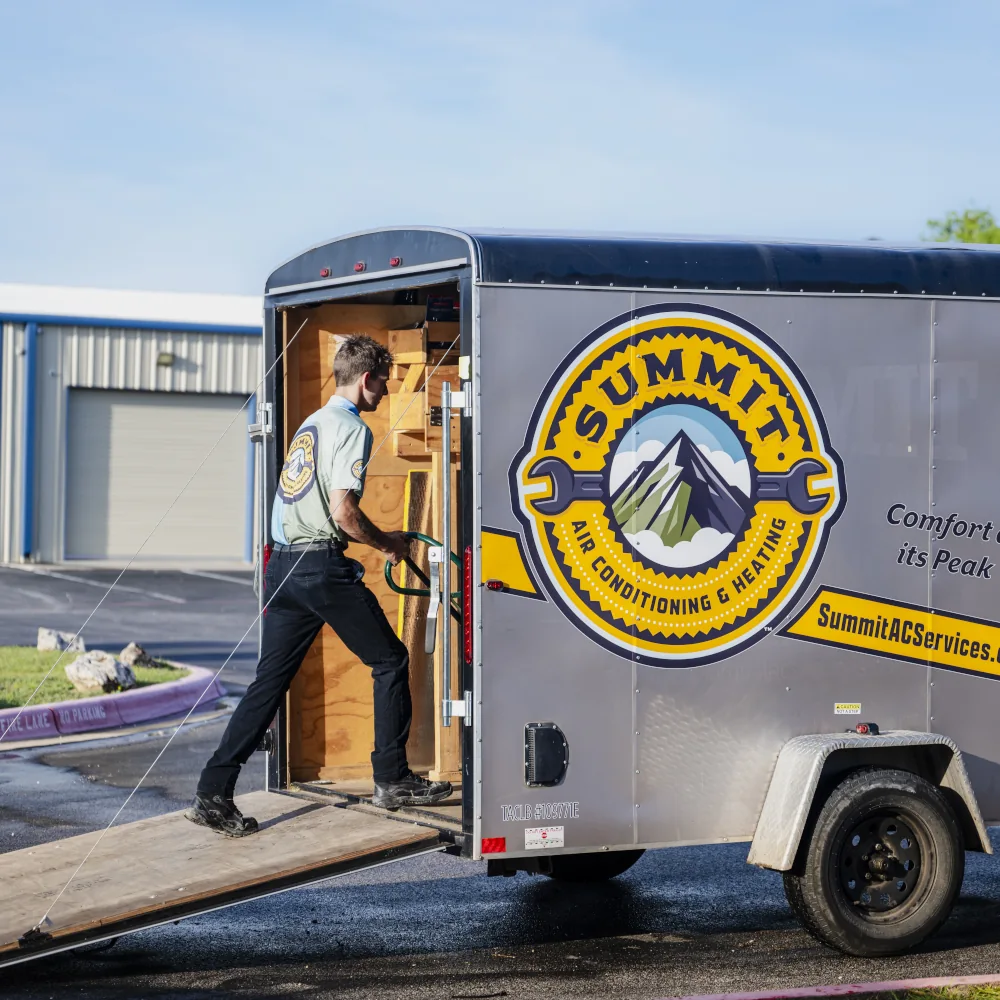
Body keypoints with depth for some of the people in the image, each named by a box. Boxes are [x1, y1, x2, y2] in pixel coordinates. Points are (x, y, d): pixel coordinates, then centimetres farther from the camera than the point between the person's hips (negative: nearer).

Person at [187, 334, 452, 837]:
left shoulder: (310, 423, 21)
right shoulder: (351, 427, -8)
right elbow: (344, 511, -17)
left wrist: (375, 540, 27)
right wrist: (386, 542, 0)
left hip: (283, 564, 8)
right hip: (323, 566, -8)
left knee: (270, 680, 7)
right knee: (390, 661, 7)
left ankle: (212, 794, 0)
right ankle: (392, 780, 11)